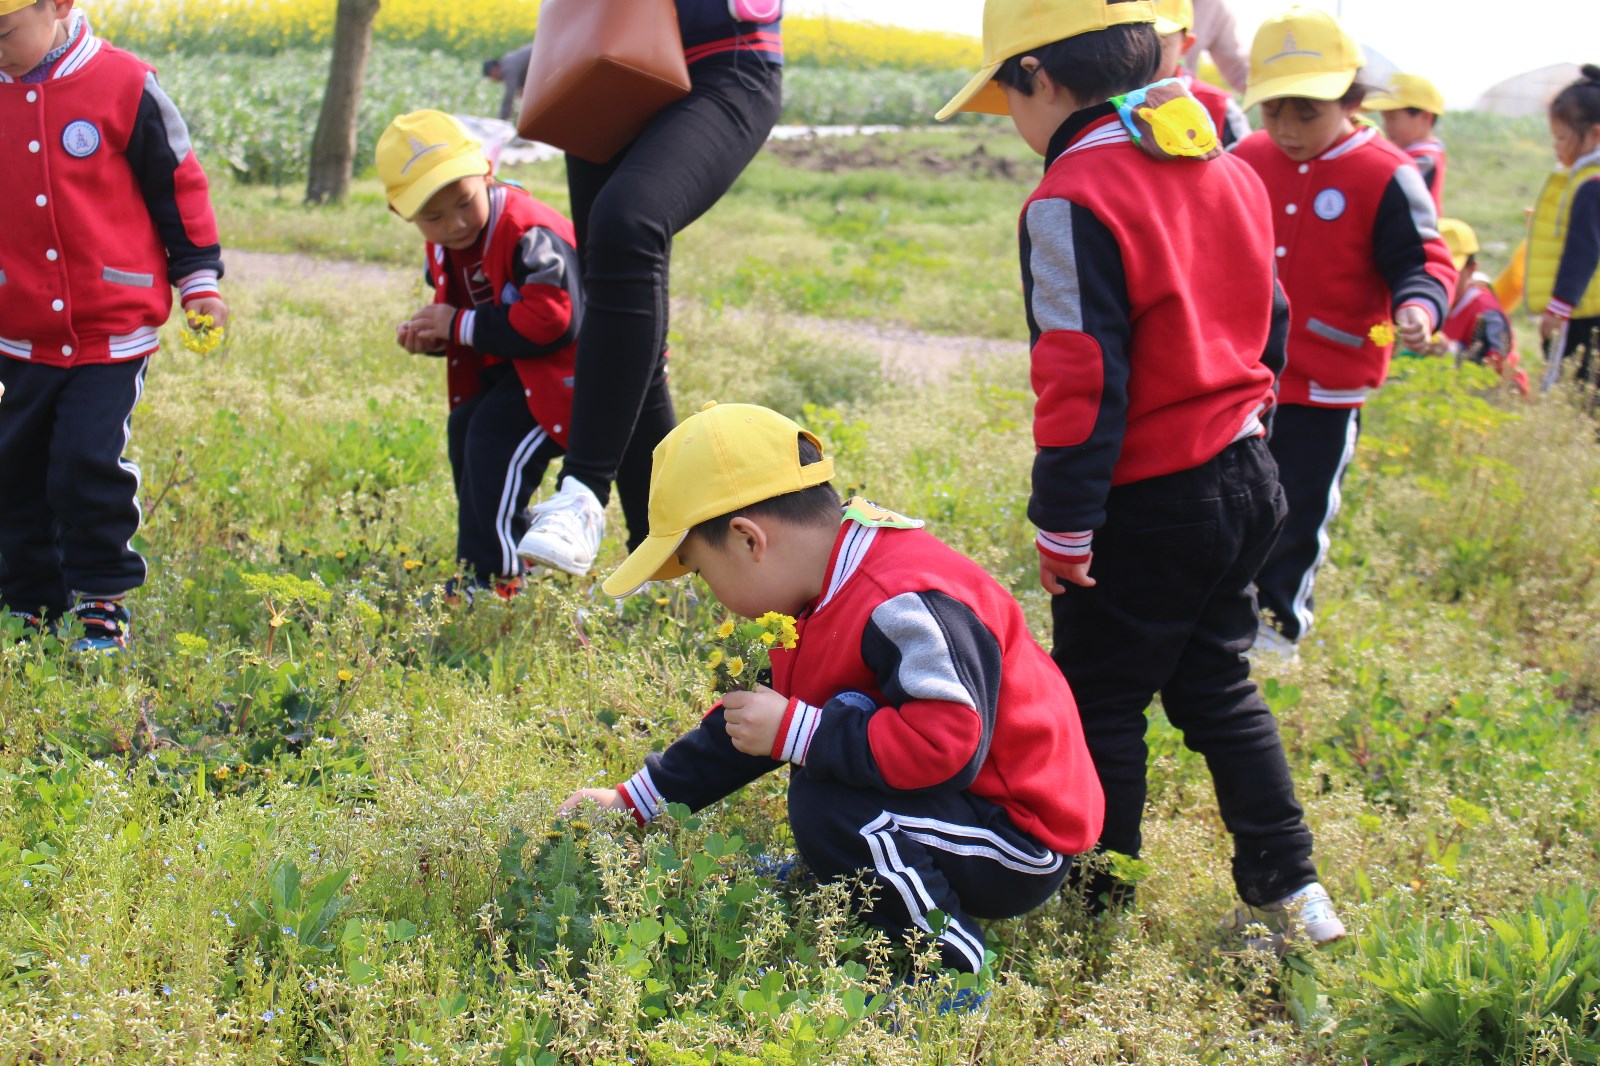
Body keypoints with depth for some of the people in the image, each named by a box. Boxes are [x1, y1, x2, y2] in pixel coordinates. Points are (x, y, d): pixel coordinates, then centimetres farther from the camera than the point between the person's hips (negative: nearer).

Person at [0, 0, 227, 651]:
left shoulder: (124, 86, -9)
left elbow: (178, 185, 0)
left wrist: (199, 280, 1)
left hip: (112, 334, -4)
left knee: (89, 464, -12)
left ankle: (103, 610, 6)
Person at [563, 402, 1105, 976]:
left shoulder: (907, 605, -28)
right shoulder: (827, 598, 6)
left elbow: (948, 745, -38)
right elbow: (750, 723, 18)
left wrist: (795, 733, -31)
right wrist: (637, 799, 18)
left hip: (1023, 842, -10)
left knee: (826, 805, -29)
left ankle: (955, 968, -14)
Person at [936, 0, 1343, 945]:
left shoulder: (1072, 200, -18)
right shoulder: (1229, 169, 8)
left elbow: (1084, 382, -21)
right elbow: (1268, 323, 16)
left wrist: (1063, 531, -15)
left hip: (1147, 509, -8)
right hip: (1244, 479, 8)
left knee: (1103, 699, 7)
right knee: (1216, 683, 20)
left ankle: (1097, 904, 19)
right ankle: (1288, 884, 22)